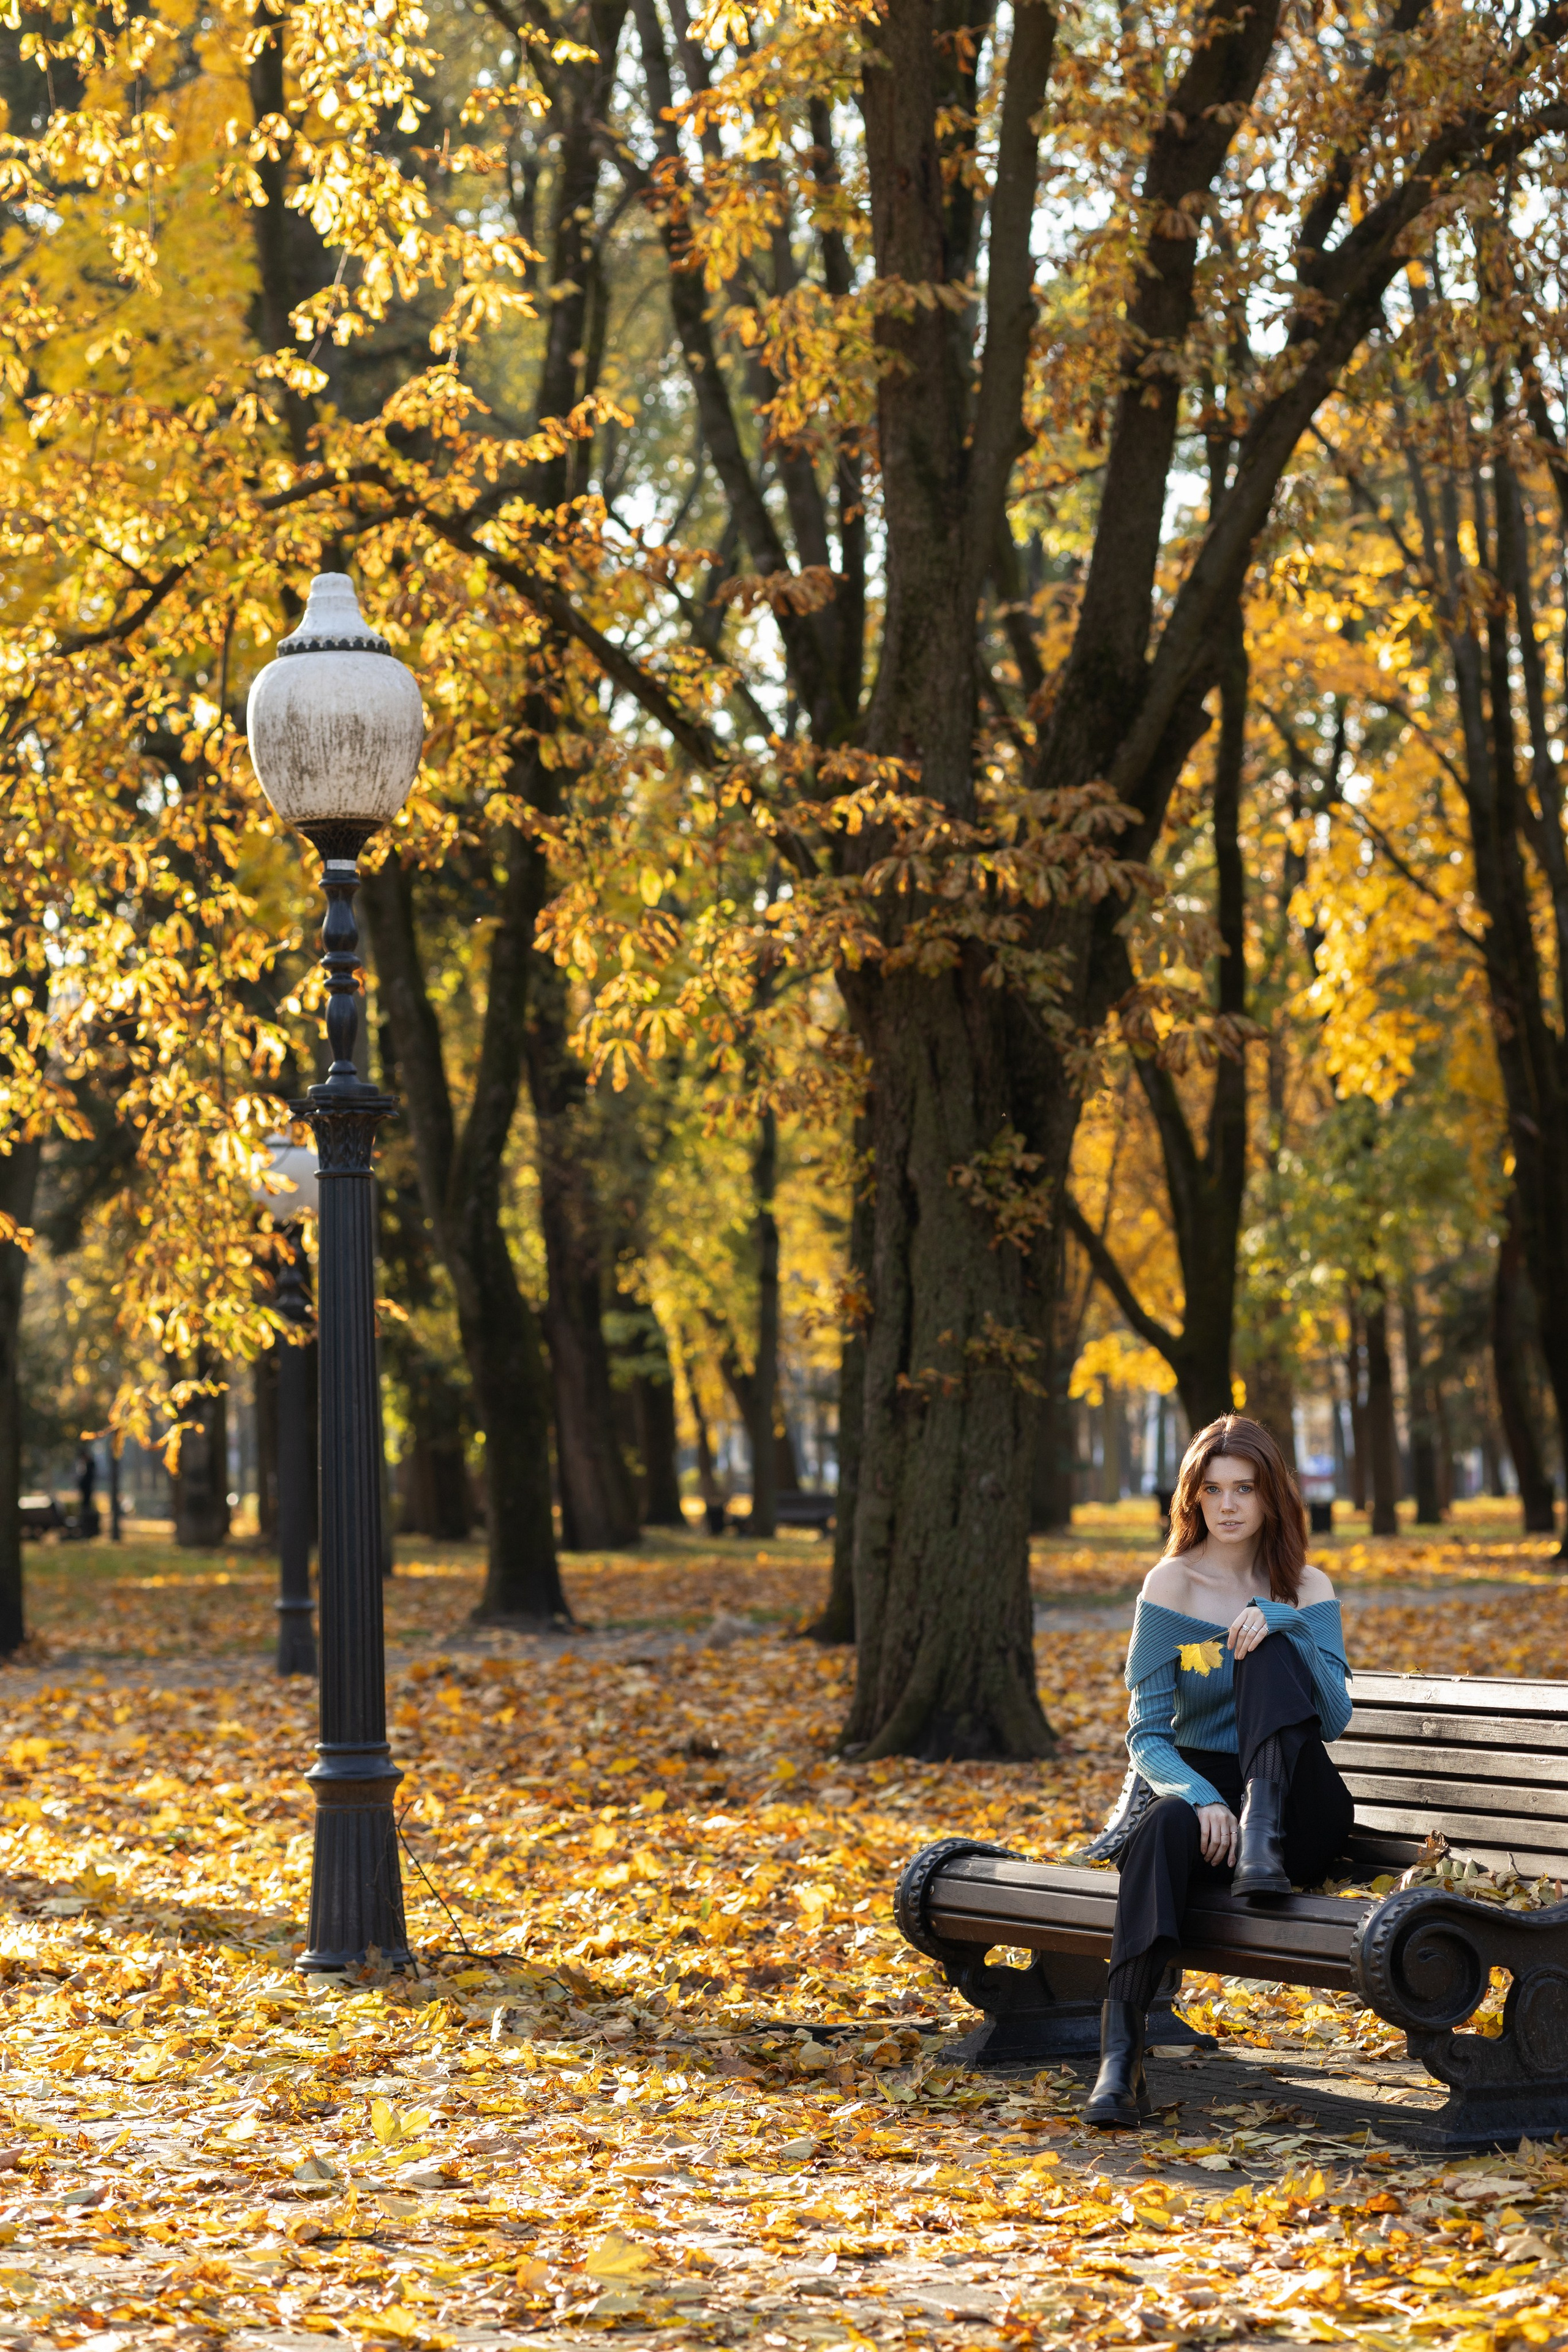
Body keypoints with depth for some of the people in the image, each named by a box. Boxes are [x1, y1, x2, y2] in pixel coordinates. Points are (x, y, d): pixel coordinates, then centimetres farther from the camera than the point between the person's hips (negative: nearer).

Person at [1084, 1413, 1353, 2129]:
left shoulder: (1306, 1588, 6)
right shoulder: (1169, 1587, 2)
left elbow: (1334, 1719, -6)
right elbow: (1146, 1733, -3)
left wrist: (1285, 1623, -21)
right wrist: (1198, 1797, -23)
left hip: (1299, 1808, 0)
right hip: (1201, 1784, 0)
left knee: (1272, 1647, -22)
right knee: (1164, 1826, -38)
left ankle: (1263, 1841, -35)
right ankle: (1120, 2054, -47)